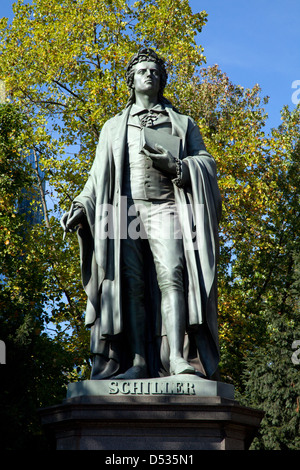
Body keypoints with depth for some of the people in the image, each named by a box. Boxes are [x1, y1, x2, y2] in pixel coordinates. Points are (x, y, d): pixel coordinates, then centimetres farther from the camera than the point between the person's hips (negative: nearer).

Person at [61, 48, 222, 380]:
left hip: (166, 208, -1)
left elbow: (206, 163, 12)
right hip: (125, 212, 2)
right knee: (131, 283, -12)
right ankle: (137, 362, -16)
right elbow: (99, 176, 20)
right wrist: (81, 207, 3)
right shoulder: (114, 127, 28)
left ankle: (176, 357, -31)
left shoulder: (183, 124, 25)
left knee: (171, 275, -21)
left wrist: (175, 166, -8)